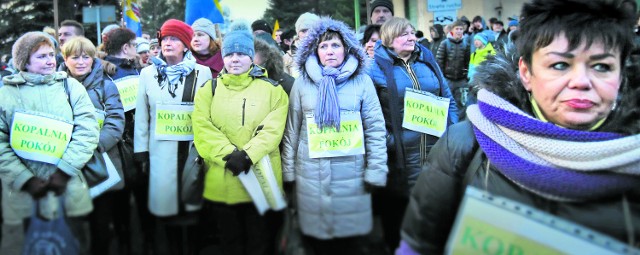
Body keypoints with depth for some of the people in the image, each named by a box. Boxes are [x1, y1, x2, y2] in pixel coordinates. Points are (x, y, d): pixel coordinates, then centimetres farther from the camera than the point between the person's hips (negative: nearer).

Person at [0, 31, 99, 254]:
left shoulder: (70, 86, 3)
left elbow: (88, 131, -5)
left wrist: (64, 171, -13)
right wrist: (26, 180, -13)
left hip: (68, 189, 0)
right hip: (23, 192, 0)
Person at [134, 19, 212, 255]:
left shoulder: (202, 73, 1)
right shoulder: (148, 73, 7)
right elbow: (141, 115, 8)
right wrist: (141, 151, 6)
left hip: (194, 149, -2)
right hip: (161, 151, 2)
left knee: (193, 204, 3)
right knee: (165, 201, 6)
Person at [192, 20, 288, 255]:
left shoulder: (271, 89, 3)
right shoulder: (209, 89, 7)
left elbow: (272, 130, -8)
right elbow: (202, 129, -5)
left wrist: (247, 155, -21)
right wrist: (229, 154, -18)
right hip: (221, 182, 2)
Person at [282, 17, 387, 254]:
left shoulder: (362, 81, 0)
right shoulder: (302, 82, 4)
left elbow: (375, 128, 0)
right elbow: (292, 130, 7)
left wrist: (375, 171, -4)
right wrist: (288, 170, 6)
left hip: (352, 174, -1)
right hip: (311, 173, 1)